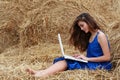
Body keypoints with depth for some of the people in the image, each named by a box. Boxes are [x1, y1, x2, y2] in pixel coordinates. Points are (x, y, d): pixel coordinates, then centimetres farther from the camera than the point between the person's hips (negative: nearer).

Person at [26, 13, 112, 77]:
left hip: (100, 66, -8)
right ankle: (38, 74, -33)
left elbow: (107, 57, -15)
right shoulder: (89, 35, 14)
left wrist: (87, 58, -15)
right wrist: (81, 56, -5)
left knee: (67, 63, -23)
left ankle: (37, 76, -38)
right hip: (89, 62, 8)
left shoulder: (100, 35, -12)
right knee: (64, 61, -14)